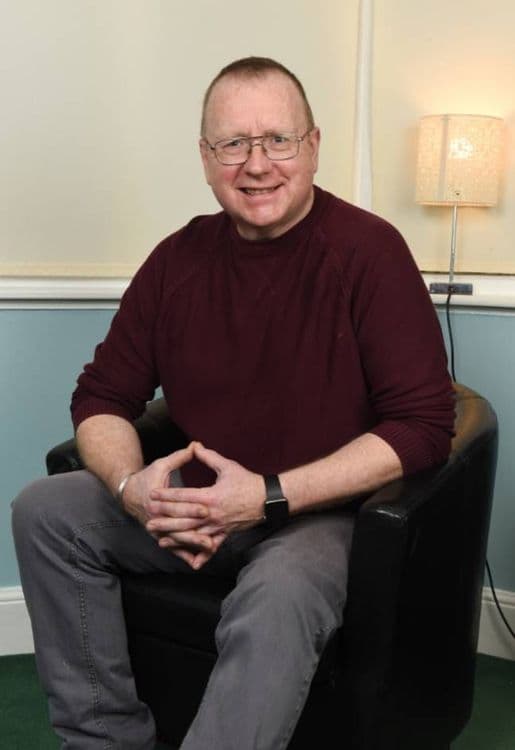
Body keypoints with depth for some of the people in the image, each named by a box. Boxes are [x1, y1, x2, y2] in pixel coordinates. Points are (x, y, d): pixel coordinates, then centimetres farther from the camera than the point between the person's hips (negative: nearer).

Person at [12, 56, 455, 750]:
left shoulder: (369, 250, -13)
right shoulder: (179, 258, 2)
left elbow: (424, 424, -17)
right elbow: (102, 397, 7)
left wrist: (270, 497, -22)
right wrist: (131, 486, -16)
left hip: (320, 510, -5)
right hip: (197, 504, 6)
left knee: (280, 598, -36)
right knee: (44, 509, -8)